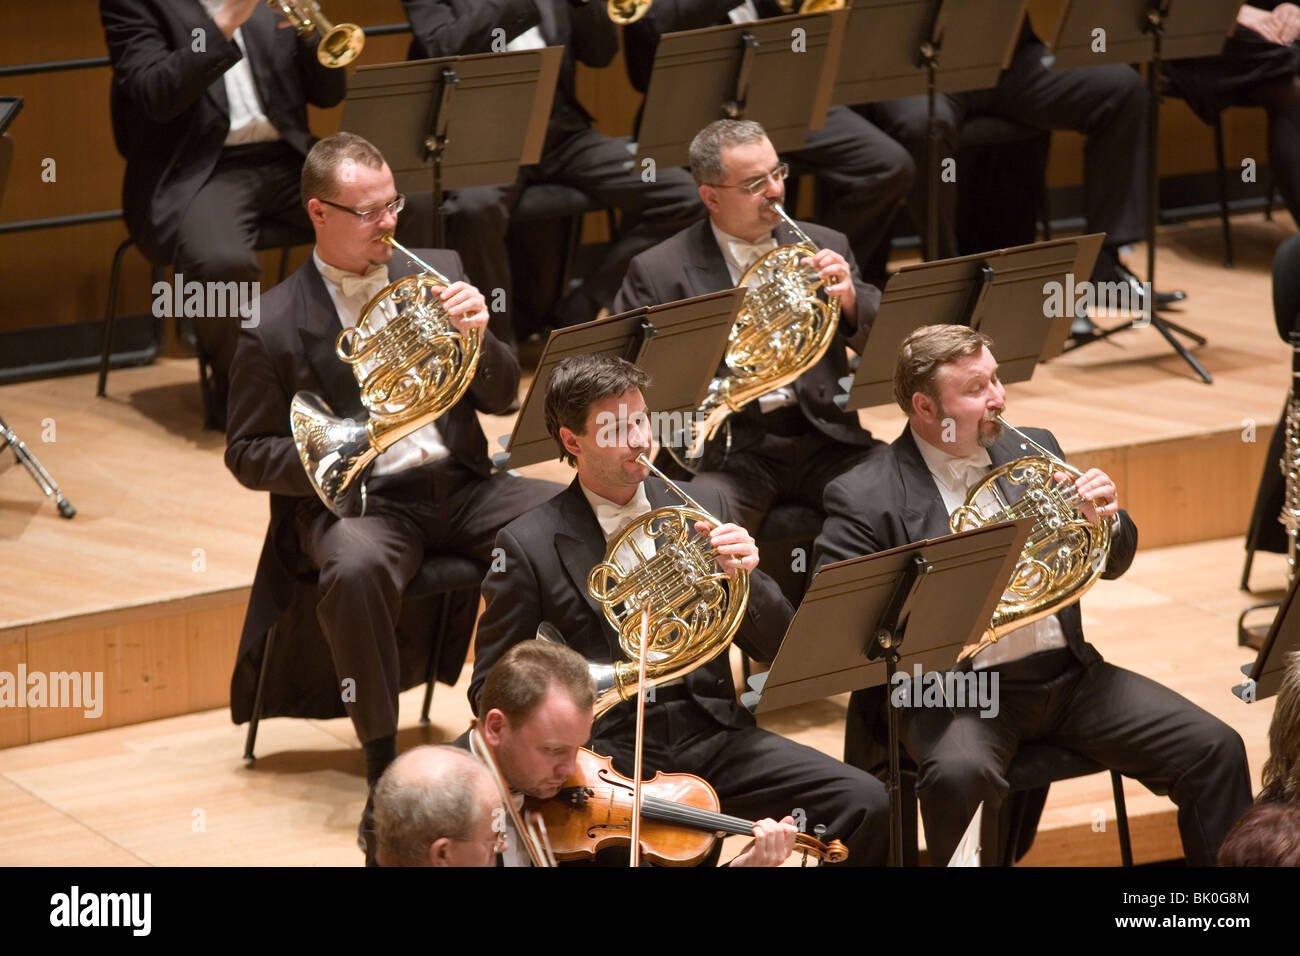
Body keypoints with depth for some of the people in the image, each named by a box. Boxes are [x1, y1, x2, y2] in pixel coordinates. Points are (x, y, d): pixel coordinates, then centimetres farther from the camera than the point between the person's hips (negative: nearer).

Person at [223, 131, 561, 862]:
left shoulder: (437, 273, 8)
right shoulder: (275, 326, -3)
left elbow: (501, 398, 10)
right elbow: (248, 454, 0)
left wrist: (477, 337, -13)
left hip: (458, 483, 4)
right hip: (357, 498, -4)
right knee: (358, 569, -39)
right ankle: (384, 764, -26)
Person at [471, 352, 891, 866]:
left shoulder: (700, 507, 11)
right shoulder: (528, 545, -1)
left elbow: (775, 646, 12)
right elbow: (491, 689, 1)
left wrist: (746, 576, -9)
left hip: (712, 734, 4)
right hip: (609, 753, -4)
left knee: (866, 804, -15)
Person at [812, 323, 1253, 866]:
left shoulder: (1033, 451, 11)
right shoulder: (865, 498, -6)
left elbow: (1110, 562, 18)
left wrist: (1106, 518, -6)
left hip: (1067, 673, 5)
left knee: (1214, 750, -10)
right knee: (960, 774, -38)